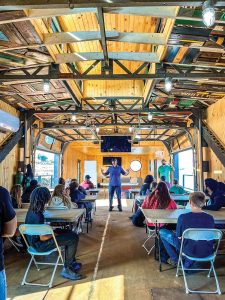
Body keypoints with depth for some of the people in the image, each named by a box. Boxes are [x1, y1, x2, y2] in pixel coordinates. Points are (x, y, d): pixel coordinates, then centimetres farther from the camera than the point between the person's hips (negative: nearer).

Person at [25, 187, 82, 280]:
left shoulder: (32, 210, 0)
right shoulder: (38, 216, -29)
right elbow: (42, 238, -25)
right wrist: (55, 234, -10)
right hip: (41, 244, -10)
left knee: (71, 233, 13)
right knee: (74, 239, -11)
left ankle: (71, 262, 24)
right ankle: (66, 269, 3)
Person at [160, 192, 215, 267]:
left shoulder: (183, 217, -19)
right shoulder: (210, 218, -10)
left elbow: (179, 236, -7)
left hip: (189, 251, -3)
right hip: (207, 252, 4)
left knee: (162, 232, 11)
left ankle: (175, 259, 23)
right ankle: (188, 262, 26)